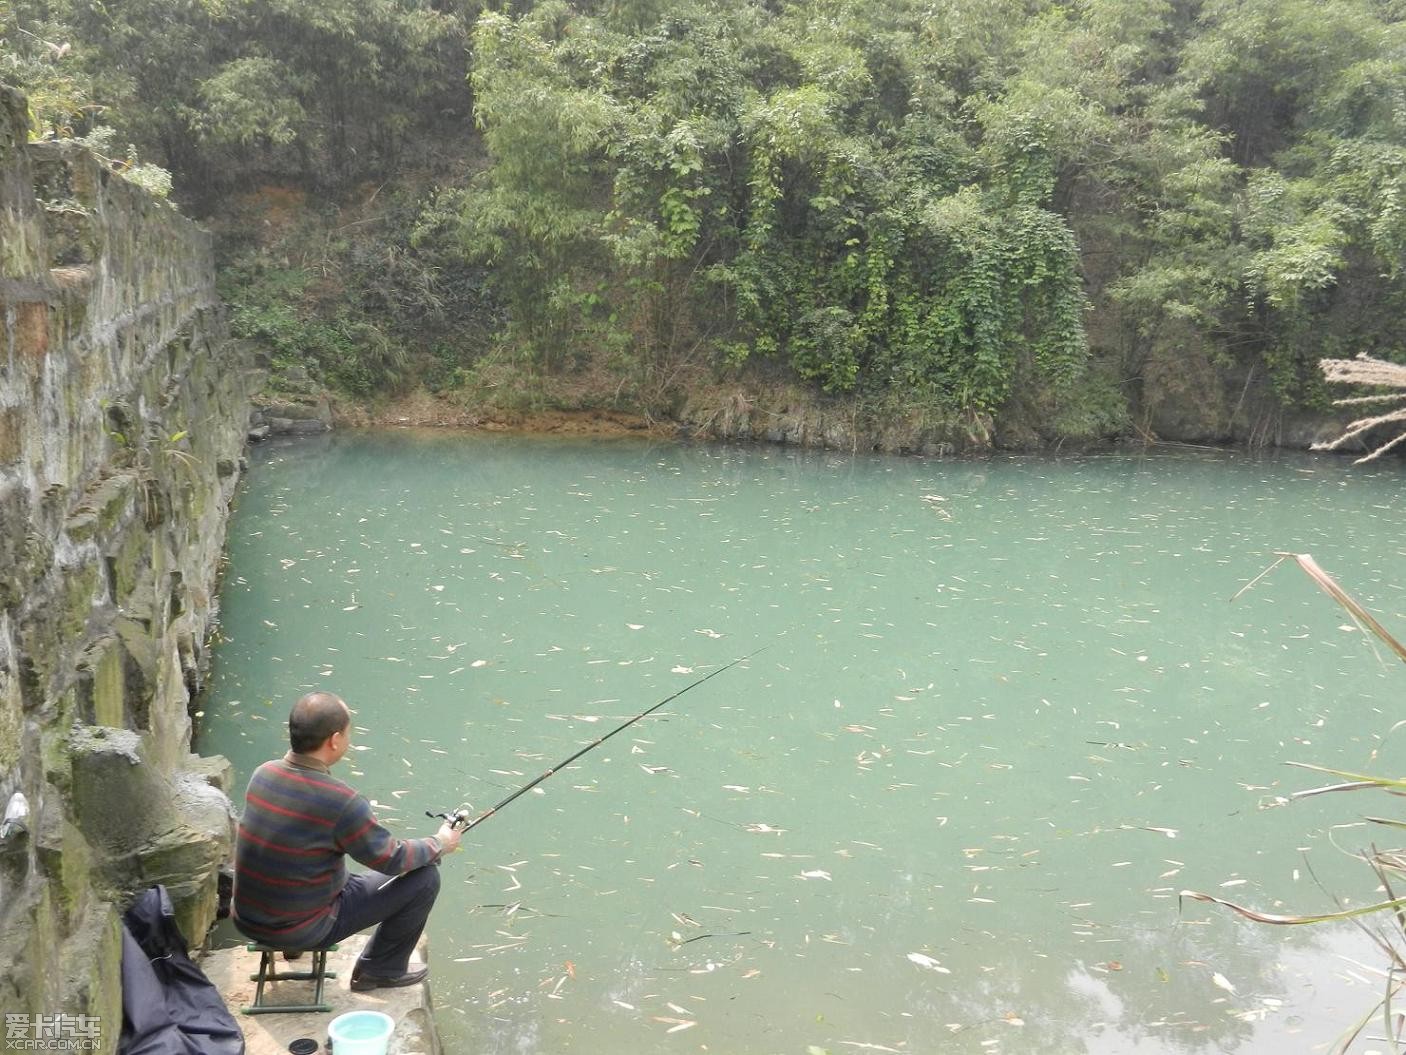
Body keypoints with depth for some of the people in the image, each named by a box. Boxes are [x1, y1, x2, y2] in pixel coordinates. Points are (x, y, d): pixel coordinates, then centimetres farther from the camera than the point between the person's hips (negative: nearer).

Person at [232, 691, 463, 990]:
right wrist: (439, 844, 5)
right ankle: (381, 970, 19)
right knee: (424, 877, 1)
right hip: (301, 930, -7)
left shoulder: (263, 774, -6)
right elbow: (391, 860, -14)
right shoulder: (341, 802, -27)